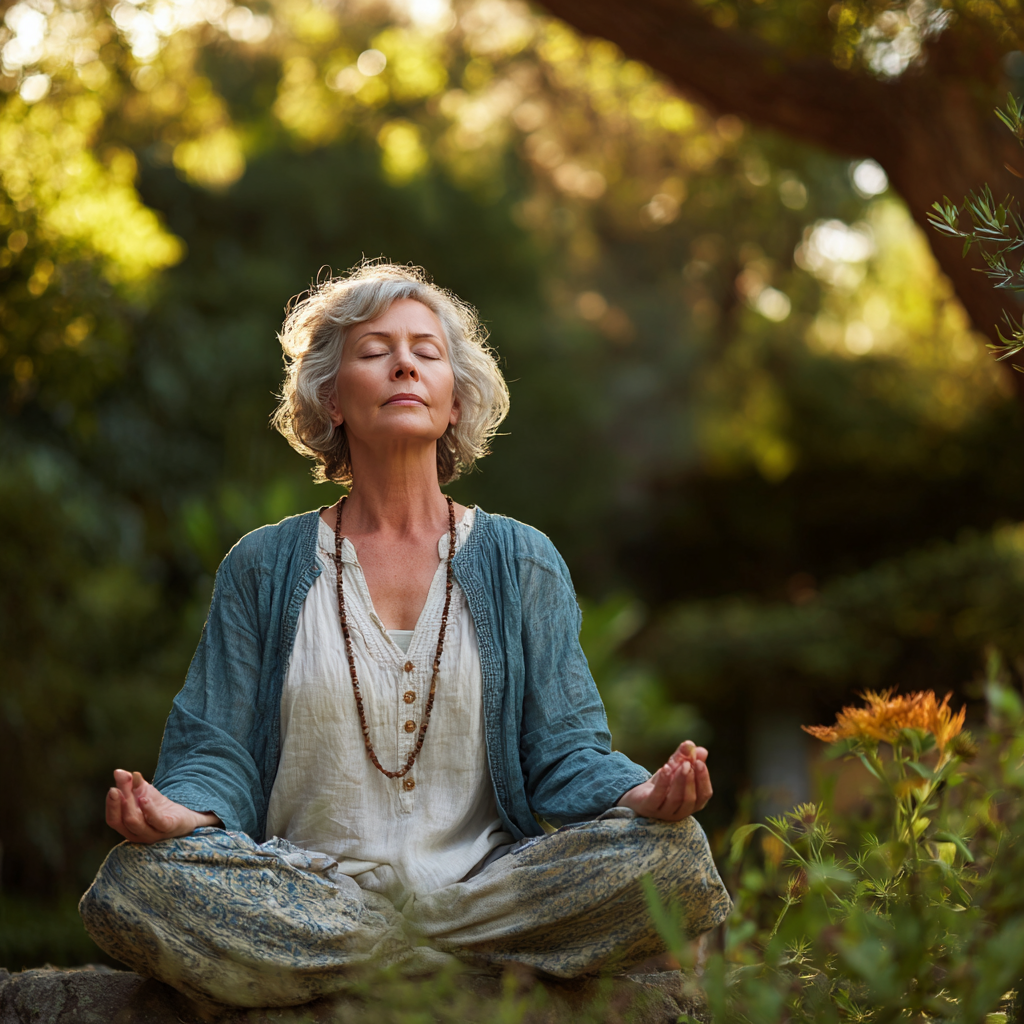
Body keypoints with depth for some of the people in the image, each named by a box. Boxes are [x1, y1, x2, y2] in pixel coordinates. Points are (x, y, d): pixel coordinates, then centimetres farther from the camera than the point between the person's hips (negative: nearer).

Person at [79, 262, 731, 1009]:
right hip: (302, 900, 1)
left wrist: (643, 794, -19)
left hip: (482, 884, 0)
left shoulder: (520, 562, 12)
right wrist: (182, 810, -21)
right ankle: (485, 960, -21)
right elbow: (218, 750, 4)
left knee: (671, 854, -27)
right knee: (137, 881, -32)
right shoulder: (264, 568, 11)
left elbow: (563, 749, 4)